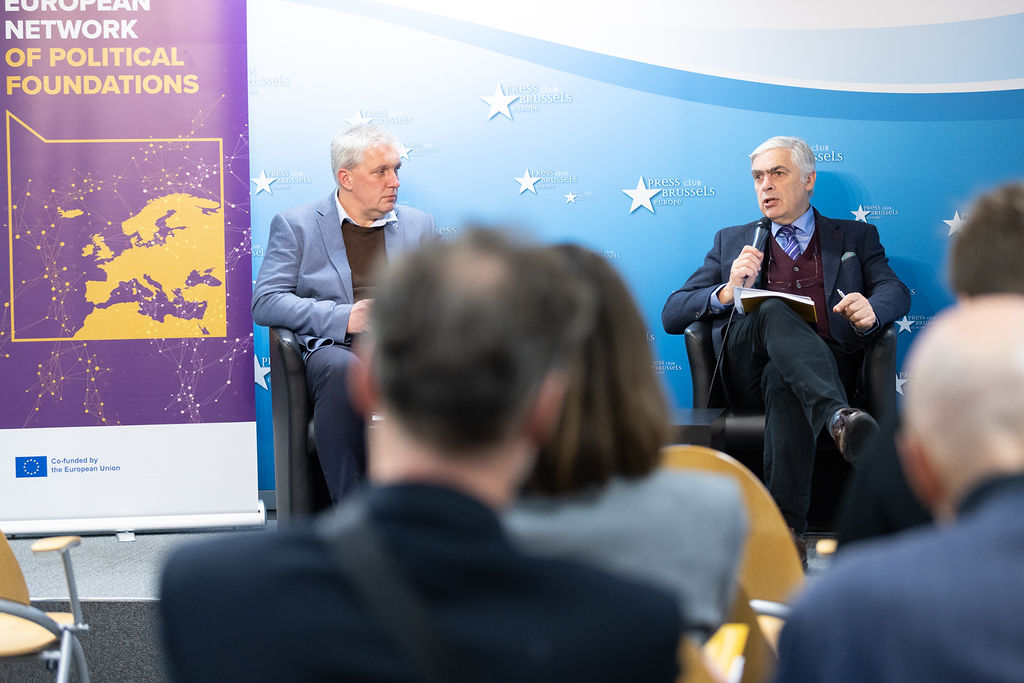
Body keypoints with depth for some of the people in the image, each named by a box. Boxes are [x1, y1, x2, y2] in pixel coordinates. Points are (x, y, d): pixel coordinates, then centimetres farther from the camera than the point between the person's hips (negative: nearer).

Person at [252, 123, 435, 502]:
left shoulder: (418, 224, 23)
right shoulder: (295, 225, 12)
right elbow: (265, 303, 1)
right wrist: (345, 318, -12)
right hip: (334, 347, -2)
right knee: (342, 371, -39)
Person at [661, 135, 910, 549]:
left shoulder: (855, 237, 27)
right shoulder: (731, 241, 29)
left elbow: (895, 293, 9)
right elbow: (673, 315, 19)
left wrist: (870, 310, -17)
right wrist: (727, 292, -3)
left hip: (826, 364, 0)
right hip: (746, 369, 1)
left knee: (784, 382, -38)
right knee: (775, 311, -34)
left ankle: (786, 524, -47)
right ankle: (839, 418, -57)